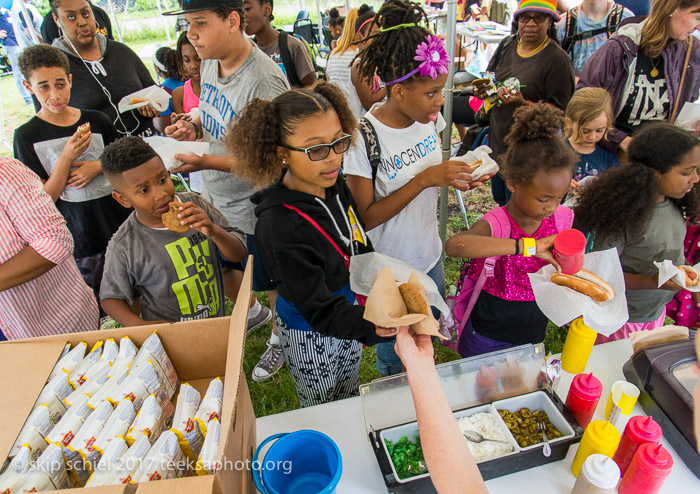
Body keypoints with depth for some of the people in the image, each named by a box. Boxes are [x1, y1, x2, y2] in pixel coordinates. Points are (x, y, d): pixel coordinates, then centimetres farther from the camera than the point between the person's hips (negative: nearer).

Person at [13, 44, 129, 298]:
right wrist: (66, 157, -22)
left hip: (119, 218, 2)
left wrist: (99, 166, -10)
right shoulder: (27, 136, -6)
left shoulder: (96, 120, 1)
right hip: (80, 237, -2)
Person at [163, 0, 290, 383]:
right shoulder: (210, 61, -1)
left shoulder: (264, 81, -28)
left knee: (273, 282, 15)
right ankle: (253, 312, 56)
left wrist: (206, 162, -31)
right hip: (216, 199, 9)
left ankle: (279, 339, 42)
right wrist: (194, 126, -5)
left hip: (254, 208, -8)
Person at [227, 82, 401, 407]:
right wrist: (370, 325, -51)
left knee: (351, 398, 31)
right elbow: (319, 310, -35)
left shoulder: (333, 185, -12)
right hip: (310, 335, -6)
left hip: (349, 309, 7)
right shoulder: (279, 227, -35)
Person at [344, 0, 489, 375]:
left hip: (429, 257, 6)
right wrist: (424, 179, -30)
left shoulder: (430, 117, -7)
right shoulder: (364, 137, -26)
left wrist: (453, 177, -13)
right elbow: (365, 217, -23)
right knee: (394, 358, 18)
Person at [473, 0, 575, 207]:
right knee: (500, 200, 23)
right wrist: (485, 91, -5)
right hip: (497, 142, 7)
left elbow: (559, 112, -17)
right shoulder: (507, 45, 4)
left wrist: (524, 104, -31)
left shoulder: (558, 60, -15)